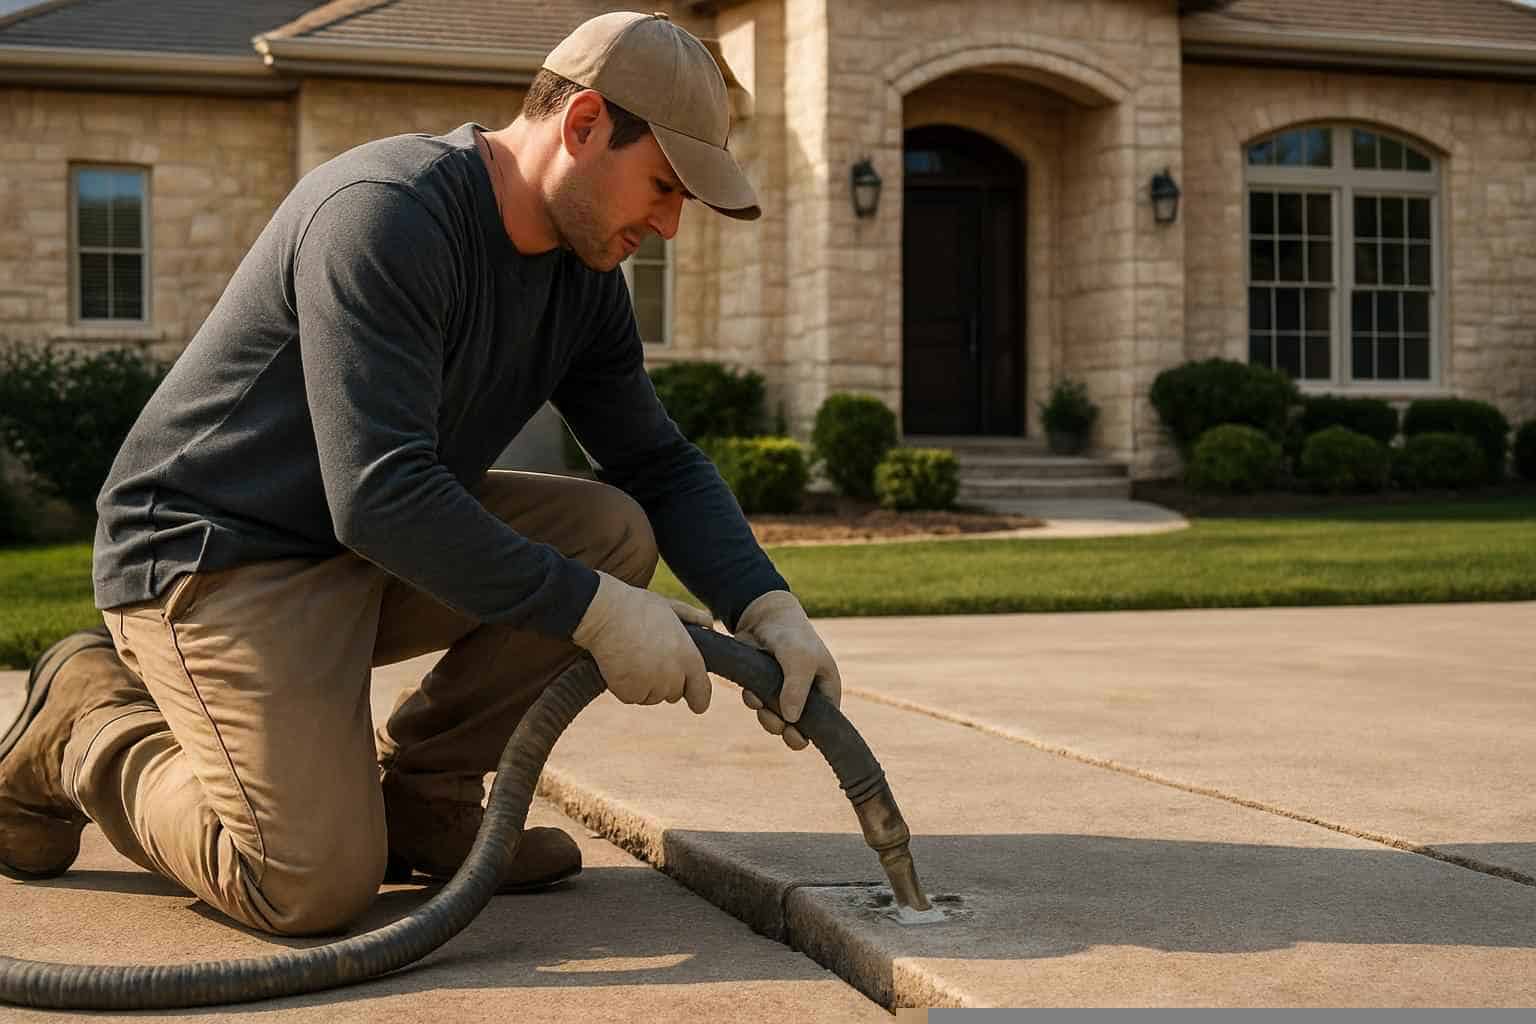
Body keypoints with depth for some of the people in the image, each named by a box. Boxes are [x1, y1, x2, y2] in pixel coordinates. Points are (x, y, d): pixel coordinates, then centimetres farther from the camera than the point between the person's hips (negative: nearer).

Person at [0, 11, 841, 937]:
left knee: (613, 532, -10)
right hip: (213, 552, -8)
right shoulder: (385, 214, -25)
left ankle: (416, 794, 3)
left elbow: (661, 464, 7)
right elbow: (381, 496, -31)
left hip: (389, 545, 8)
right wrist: (596, 613, -28)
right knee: (316, 884, -21)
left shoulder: (584, 276, 3)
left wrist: (768, 608, -9)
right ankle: (90, 726, 6)